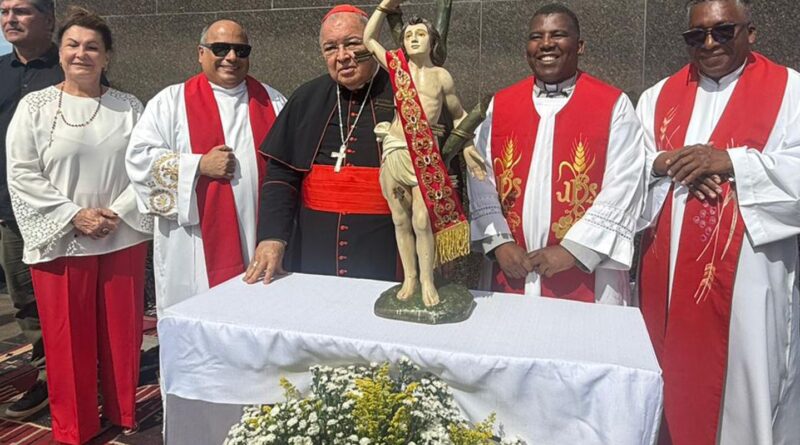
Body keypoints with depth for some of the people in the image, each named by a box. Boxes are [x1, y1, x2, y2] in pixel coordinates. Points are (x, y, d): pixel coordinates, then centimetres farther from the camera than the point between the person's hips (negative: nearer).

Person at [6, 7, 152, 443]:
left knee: (122, 334, 10)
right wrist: (74, 216, -12)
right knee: (68, 338, 8)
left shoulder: (129, 106, 5)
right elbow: (21, 175, -3)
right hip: (61, 241, -1)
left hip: (123, 239, 1)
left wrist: (119, 213, -10)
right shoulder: (34, 106, 1)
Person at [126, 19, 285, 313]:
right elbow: (139, 156, -3)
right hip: (197, 243, -2)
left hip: (260, 238, 3)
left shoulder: (271, 101, 11)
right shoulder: (172, 101, 3)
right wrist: (199, 165, -14)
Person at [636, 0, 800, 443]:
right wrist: (666, 163, -13)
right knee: (671, 380, 12)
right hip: (667, 271, 4)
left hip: (747, 272, -3)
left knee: (742, 382, 4)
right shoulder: (658, 96, 12)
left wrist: (729, 162, -18)